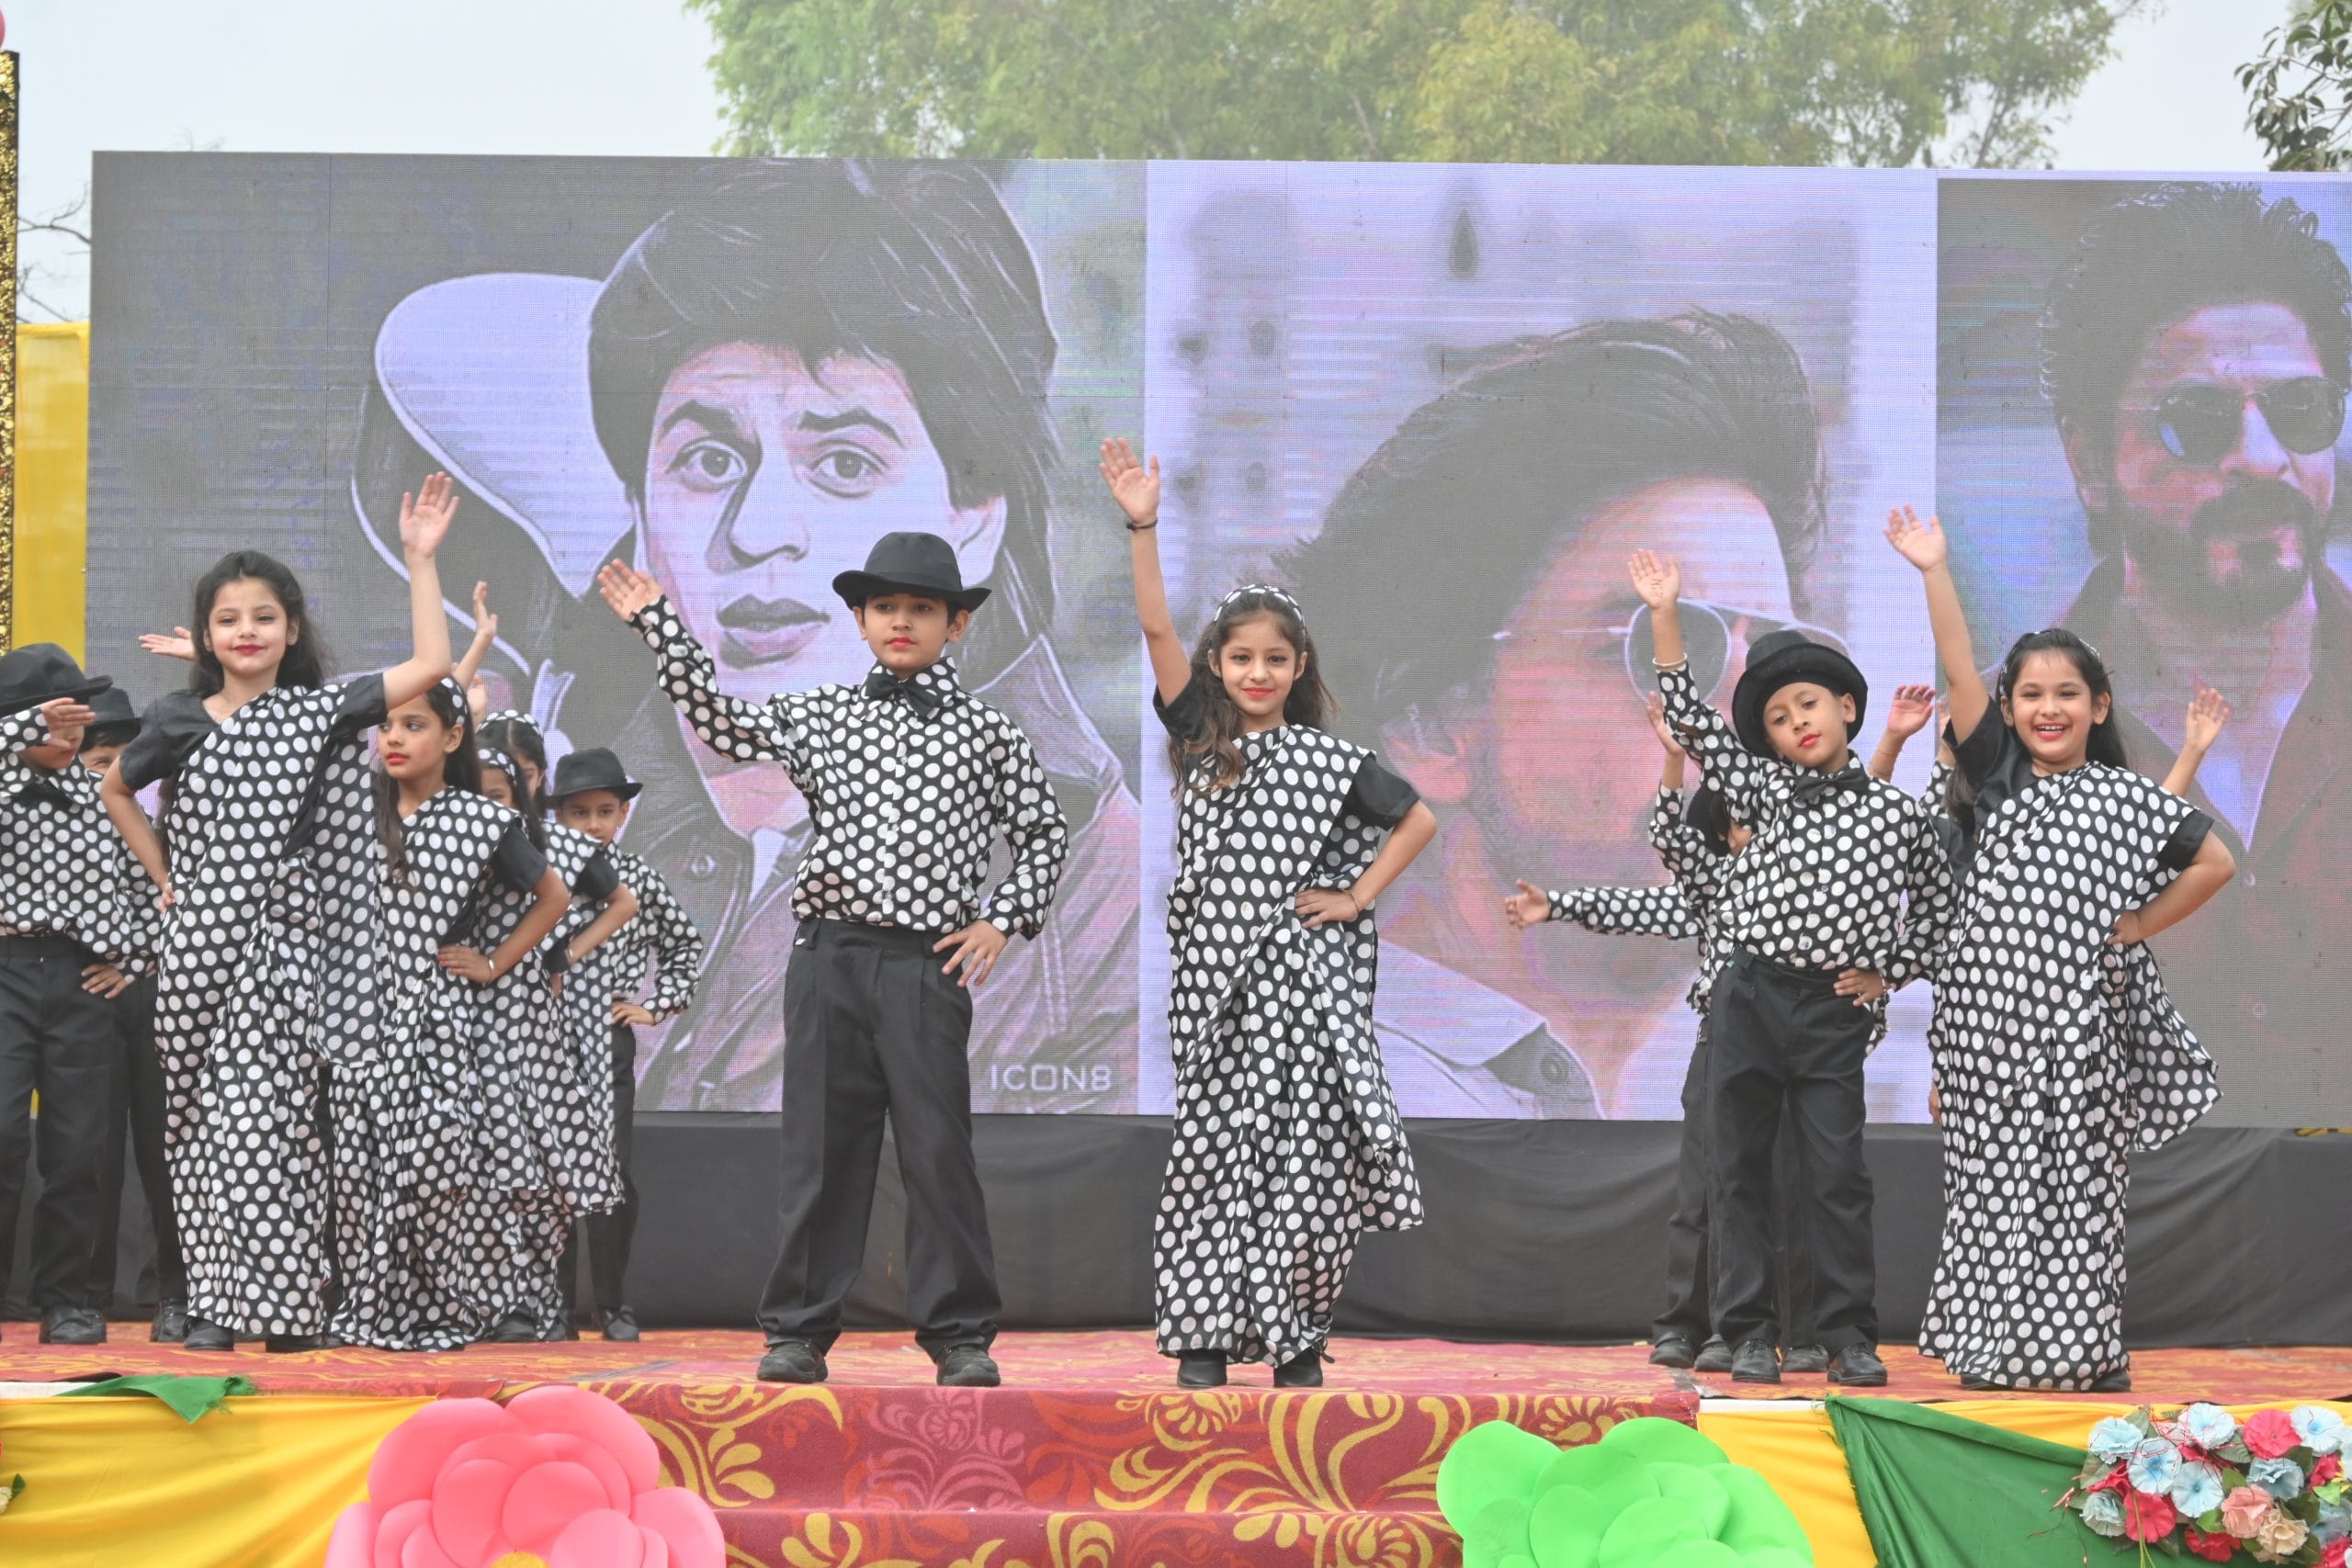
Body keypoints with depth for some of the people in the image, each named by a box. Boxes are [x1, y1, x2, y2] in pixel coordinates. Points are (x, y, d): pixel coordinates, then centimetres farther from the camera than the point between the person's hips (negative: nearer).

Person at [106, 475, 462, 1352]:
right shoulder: (178, 721, 5)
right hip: (199, 942, 2)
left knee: (273, 1119, -7)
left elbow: (431, 666, -7)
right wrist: (164, 878, 15)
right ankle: (214, 1300, 6)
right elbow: (116, 792, 23)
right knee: (205, 1119, 2)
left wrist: (419, 558, -8)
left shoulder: (317, 711, 2)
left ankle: (282, 1302, -4)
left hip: (285, 940, -2)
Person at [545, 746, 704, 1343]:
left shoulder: (638, 880, 5)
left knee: (612, 1174, -2)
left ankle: (614, 1304, 7)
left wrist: (660, 1005, 10)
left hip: (609, 1041, 0)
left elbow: (685, 944, 18)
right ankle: (555, 1301, 10)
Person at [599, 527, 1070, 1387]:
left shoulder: (989, 734, 6)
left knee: (938, 1146, -4)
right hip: (830, 956, 2)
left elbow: (1045, 835, 13)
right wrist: (661, 627, 5)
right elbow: (723, 725, 10)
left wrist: (1003, 920, 2)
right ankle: (799, 1329, 10)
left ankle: (960, 1333, 3)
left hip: (928, 964, -2)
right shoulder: (820, 716, 11)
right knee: (821, 1145, 4)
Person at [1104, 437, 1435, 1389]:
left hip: (1301, 974, 0)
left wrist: (1359, 896, 4)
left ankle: (1296, 1339, 4)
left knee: (1301, 1149, -3)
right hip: (1215, 969, 1)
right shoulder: (1199, 739, 7)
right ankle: (1205, 1337, 1)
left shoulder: (1328, 758, 7)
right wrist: (1142, 528, -13)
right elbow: (1158, 633, -4)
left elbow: (1418, 820, 15)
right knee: (1216, 1146, -1)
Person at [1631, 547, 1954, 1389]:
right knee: (1739, 1167, 3)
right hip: (1748, 996, 2)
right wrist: (1666, 617, -4)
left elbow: (1937, 894, 18)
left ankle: (1849, 1335, 5)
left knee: (1838, 1174, -2)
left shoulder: (1896, 810, 4)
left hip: (1833, 1011, -1)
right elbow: (1694, 720, 2)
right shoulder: (1765, 792, 5)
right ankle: (1748, 1333, 9)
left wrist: (1892, 973, 11)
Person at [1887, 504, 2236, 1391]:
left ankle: (2088, 1351, 5)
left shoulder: (2124, 794, 5)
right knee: (1991, 1184, 2)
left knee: (2080, 1187, 0)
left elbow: (2215, 862, 6)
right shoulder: (1997, 776, 8)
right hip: (1987, 1009, 2)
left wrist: (2138, 926, 3)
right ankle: (1993, 1348, 7)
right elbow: (1959, 674, -2)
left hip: (2076, 1016, -2)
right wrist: (1934, 573, -11)